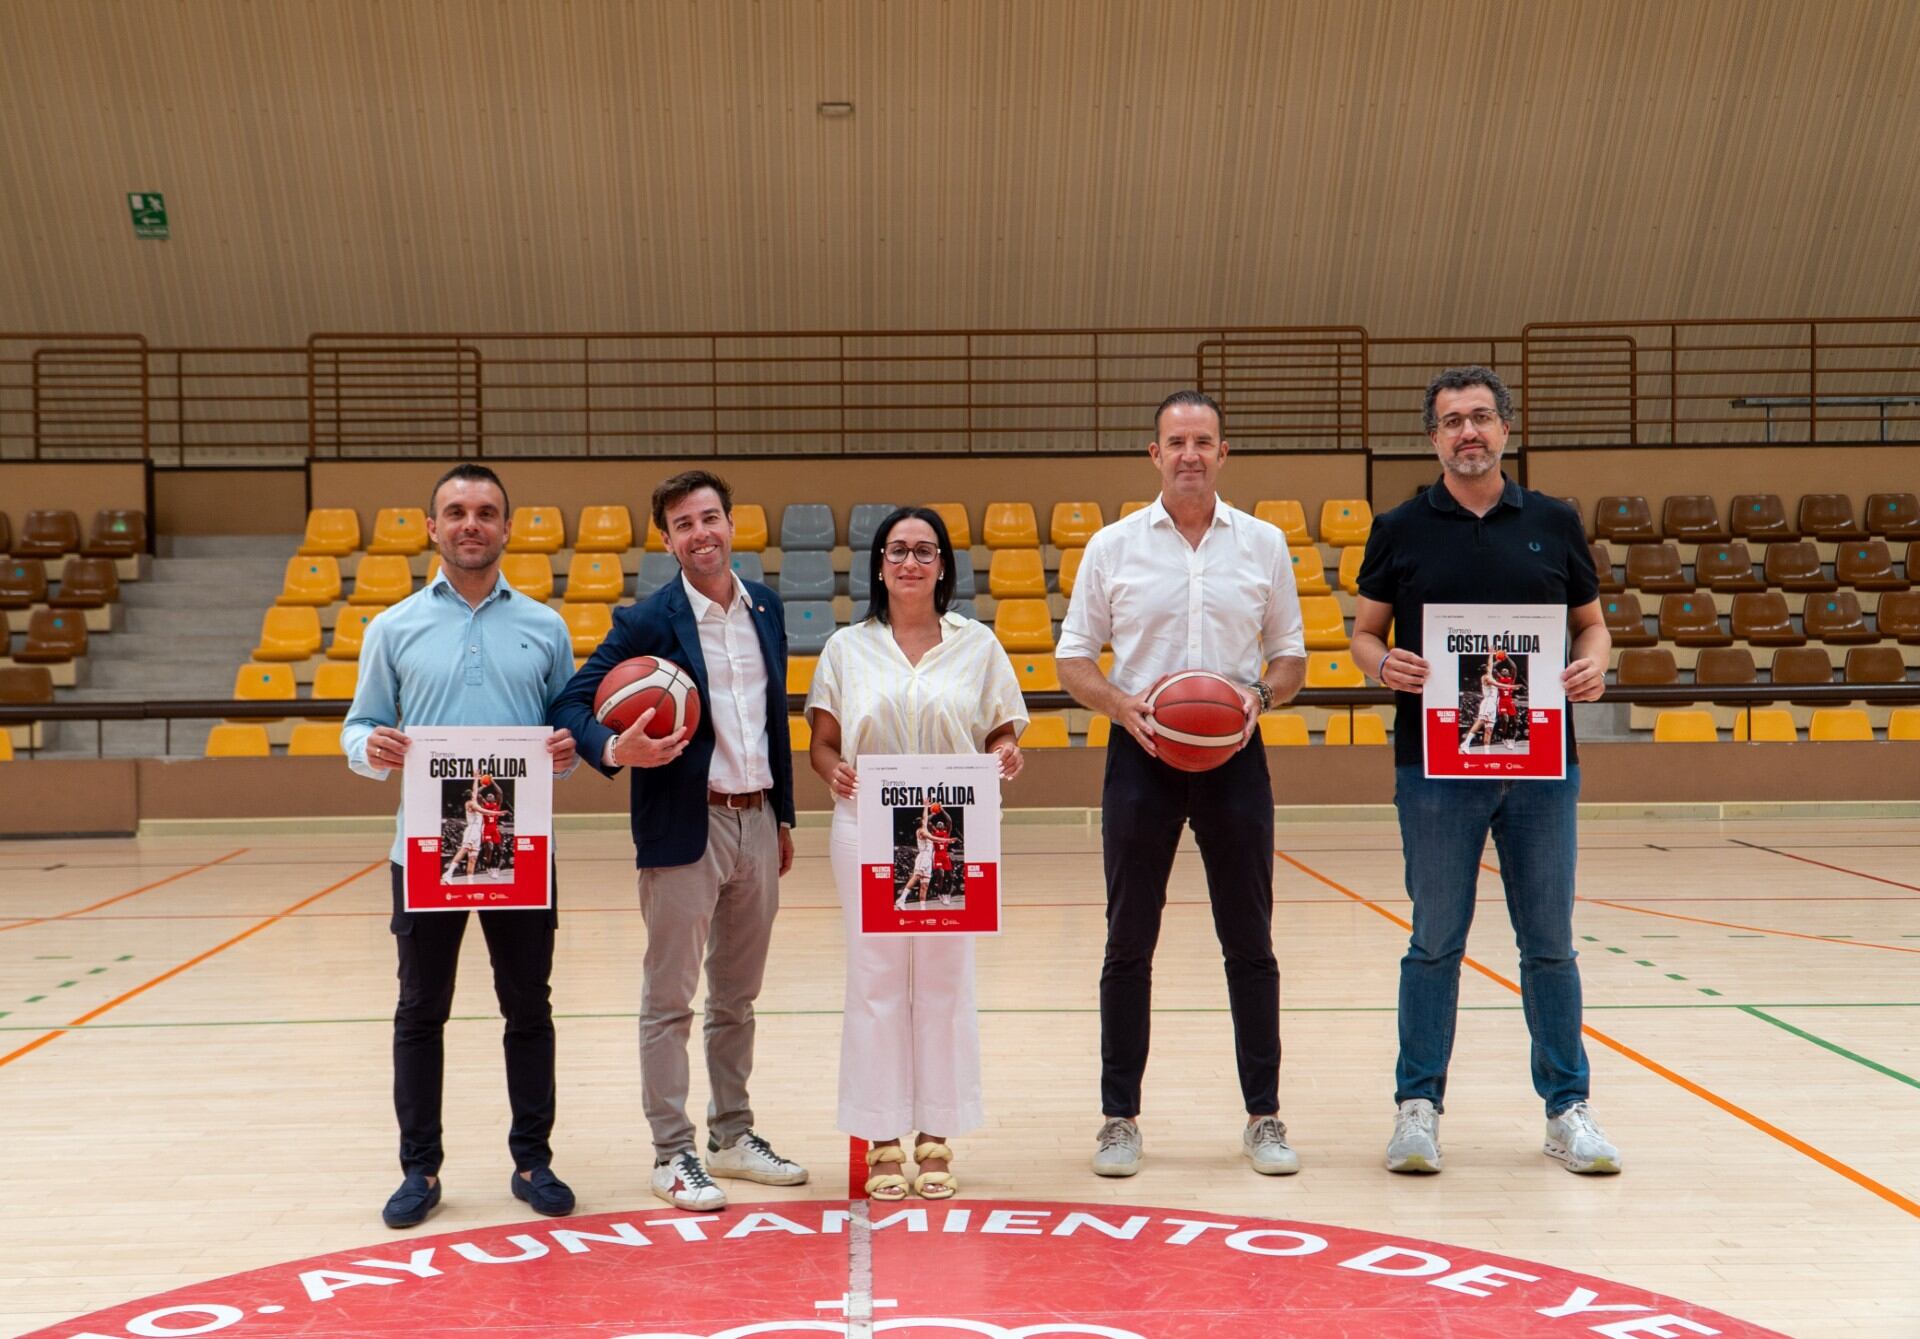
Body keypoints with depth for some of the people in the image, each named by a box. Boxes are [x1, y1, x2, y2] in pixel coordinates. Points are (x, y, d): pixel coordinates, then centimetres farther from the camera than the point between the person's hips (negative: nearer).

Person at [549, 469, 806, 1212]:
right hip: (683, 830, -5)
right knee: (669, 999, 3)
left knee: (737, 997, 15)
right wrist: (615, 749, -30)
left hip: (757, 822, 6)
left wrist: (784, 817, 15)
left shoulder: (766, 606, 8)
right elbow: (571, 701, -10)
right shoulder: (647, 622, -9)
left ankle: (732, 1135, 27)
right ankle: (672, 1153, 12)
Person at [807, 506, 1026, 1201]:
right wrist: (834, 770, -15)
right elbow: (821, 742, 6)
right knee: (875, 981, 2)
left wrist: (1007, 756, -14)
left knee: (945, 981, 4)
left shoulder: (977, 644, 7)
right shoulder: (848, 647, 7)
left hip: (954, 833, 0)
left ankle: (937, 1139, 15)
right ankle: (881, 1142, 13)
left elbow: (1001, 732, 8)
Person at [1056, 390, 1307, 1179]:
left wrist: (1260, 695, -11)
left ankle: (1264, 1117, 15)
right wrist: (1120, 704, -14)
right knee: (1129, 945, 4)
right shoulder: (1113, 547, 3)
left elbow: (1291, 657, 10)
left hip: (1234, 754, 1)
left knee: (1250, 944, 5)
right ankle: (1120, 1119, 14)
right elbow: (1072, 660, 4)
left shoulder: (1263, 545, 6)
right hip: (1142, 755, -1)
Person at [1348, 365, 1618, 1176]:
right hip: (1434, 767, -1)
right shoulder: (1401, 530, 4)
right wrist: (1382, 664, -15)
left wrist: (1594, 663, -8)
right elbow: (1364, 631, 7)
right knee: (1436, 942, 4)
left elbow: (1591, 621, 14)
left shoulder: (1554, 523, 8)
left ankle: (1567, 1108, 18)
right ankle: (1418, 1106, 14)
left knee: (1550, 943, 7)